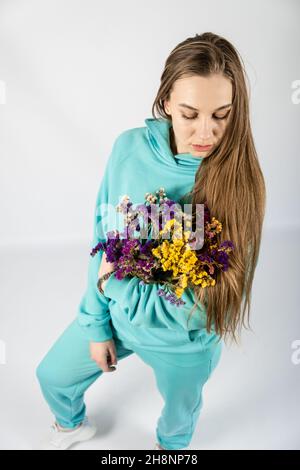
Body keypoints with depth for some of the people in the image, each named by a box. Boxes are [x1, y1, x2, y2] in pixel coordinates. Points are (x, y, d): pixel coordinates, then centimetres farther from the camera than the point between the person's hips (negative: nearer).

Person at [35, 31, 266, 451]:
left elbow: (211, 301, -24)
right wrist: (97, 323, -4)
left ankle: (170, 445, 67)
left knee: (181, 410, 28)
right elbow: (103, 237, -8)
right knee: (53, 375, 24)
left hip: (183, 342, -2)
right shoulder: (130, 147, -19)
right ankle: (72, 425, 61)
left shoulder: (240, 180, -28)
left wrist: (116, 281, -23)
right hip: (116, 309, 3)